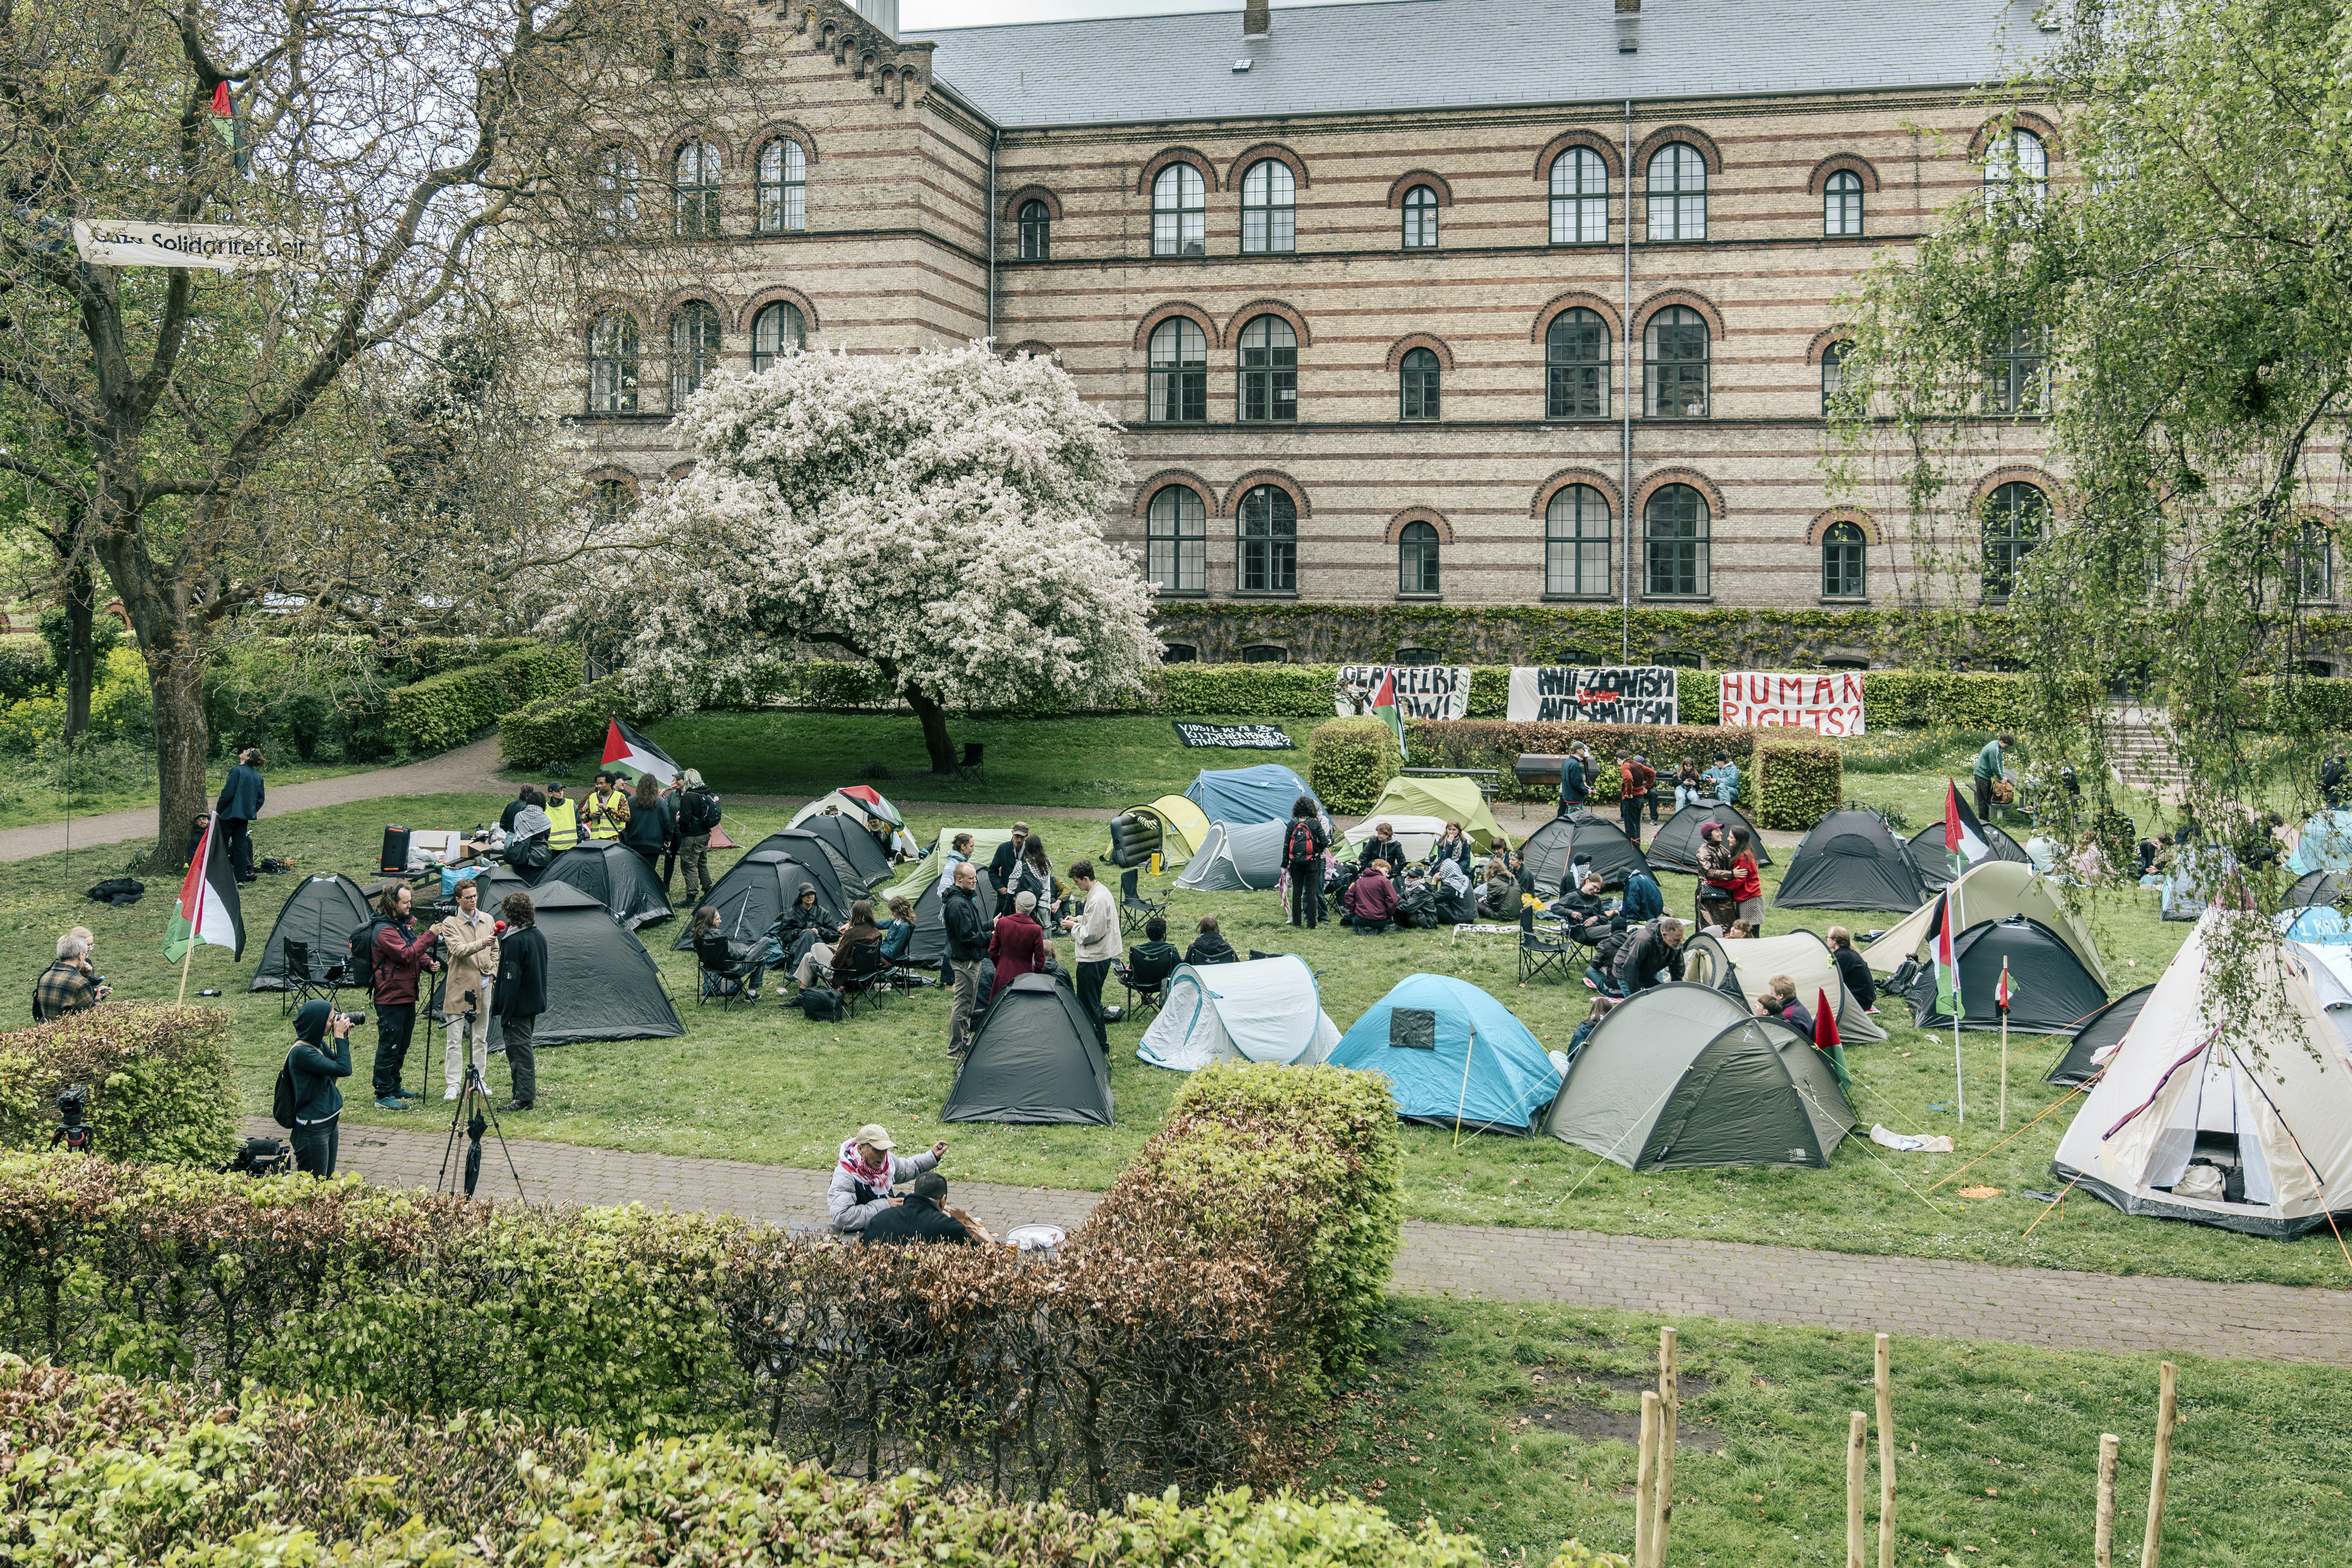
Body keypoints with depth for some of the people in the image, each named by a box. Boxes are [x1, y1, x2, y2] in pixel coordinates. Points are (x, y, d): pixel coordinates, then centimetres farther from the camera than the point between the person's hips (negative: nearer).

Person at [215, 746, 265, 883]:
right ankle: (242, 875, 8)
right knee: (241, 844, 10)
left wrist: (218, 810, -7)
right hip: (246, 815, 6)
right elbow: (261, 799, 12)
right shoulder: (258, 776, 8)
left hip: (230, 814, -6)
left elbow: (228, 793, -16)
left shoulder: (237, 771, -14)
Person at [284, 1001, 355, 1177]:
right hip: (313, 1129, -9)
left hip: (329, 1122, 9)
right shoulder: (302, 1052, -23)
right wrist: (340, 1036, -19)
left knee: (327, 1180, 17)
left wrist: (344, 1037, 2)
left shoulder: (319, 1045, 3)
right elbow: (343, 1070, -27)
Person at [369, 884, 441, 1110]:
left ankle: (395, 1088, 29)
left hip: (408, 996, 10)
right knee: (389, 1047, -4)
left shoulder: (405, 924, 13)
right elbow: (407, 955, -25)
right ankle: (383, 1096, 1)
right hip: (391, 999, -10)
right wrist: (430, 935, -23)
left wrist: (429, 965, 0)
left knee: (401, 1047, 18)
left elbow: (417, 954, 21)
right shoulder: (385, 930, -17)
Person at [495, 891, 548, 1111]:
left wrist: (506, 1012, -17)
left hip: (519, 1005, -9)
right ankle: (524, 1095, 22)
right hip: (535, 1002, 9)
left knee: (519, 1048, -4)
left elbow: (511, 978, -20)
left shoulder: (515, 940, -19)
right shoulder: (539, 935, 9)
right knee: (524, 1047, 16)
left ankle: (524, 1098, -2)